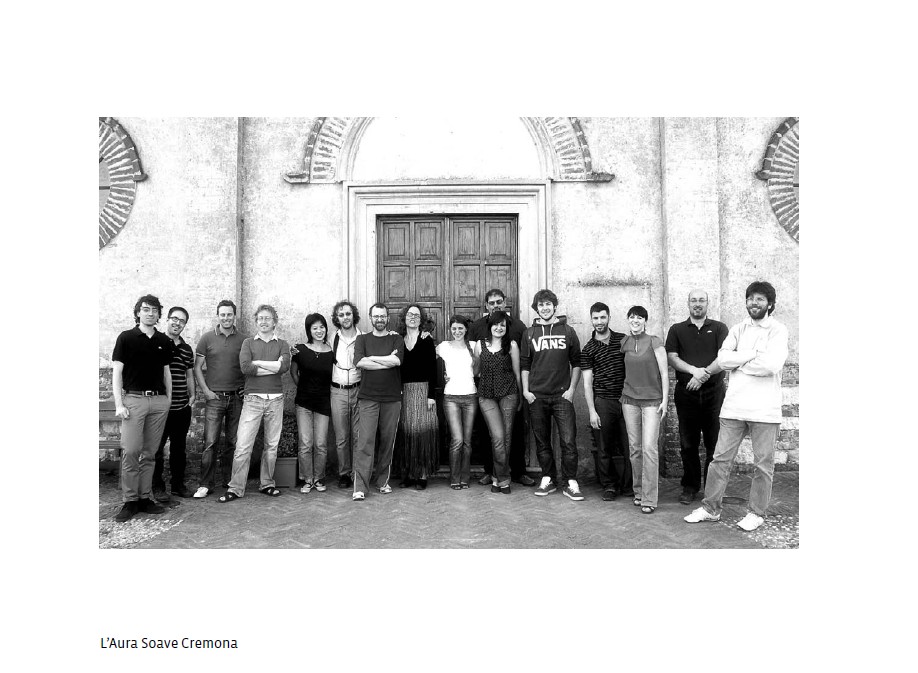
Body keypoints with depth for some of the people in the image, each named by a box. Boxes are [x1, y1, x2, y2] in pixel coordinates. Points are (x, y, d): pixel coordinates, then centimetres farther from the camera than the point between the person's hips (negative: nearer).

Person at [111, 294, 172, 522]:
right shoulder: (126, 338, 0)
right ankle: (129, 501, 3)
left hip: (159, 401, 4)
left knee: (149, 453, 7)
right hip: (134, 399, -3)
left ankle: (145, 498, 14)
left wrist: (168, 399, 11)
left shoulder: (164, 341, 11)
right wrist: (119, 403, -9)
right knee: (130, 451, -6)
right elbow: (117, 372, -2)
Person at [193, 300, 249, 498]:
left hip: (237, 398, 1)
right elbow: (197, 367, 5)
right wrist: (206, 391, -2)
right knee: (210, 442, -4)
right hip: (214, 398, -1)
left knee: (233, 441, 7)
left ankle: (229, 480, 19)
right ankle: (205, 484, 4)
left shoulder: (244, 340, 5)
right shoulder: (207, 338, 4)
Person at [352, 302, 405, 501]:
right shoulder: (362, 339, 10)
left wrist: (371, 358, -7)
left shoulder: (397, 340, 9)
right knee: (365, 441, -8)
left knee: (388, 441, 6)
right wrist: (387, 361, -9)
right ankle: (360, 487, -6)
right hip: (368, 397, -1)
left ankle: (382, 481, 21)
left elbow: (397, 360, -11)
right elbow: (359, 362, -8)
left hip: (392, 398, 1)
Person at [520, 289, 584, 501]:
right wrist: (526, 390, 0)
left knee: (568, 441, -5)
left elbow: (576, 363, 6)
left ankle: (571, 483, 5)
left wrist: (571, 389, -3)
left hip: (562, 395, -1)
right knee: (542, 441, 8)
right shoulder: (529, 333, 7)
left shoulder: (567, 331, 4)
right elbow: (524, 364, 9)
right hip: (537, 396, 2)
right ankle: (548, 479, 20)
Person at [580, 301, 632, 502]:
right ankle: (609, 486, 18)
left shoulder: (623, 340, 7)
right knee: (603, 449, 4)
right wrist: (592, 411, -5)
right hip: (602, 402, -1)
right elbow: (587, 382, 1)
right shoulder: (588, 349, 3)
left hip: (626, 399, 1)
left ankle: (628, 485, 16)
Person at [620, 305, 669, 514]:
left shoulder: (654, 342, -4)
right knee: (634, 448, 7)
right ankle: (638, 491, 19)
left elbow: (664, 372, -4)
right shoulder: (624, 343, 7)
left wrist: (665, 399, -8)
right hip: (629, 400, 4)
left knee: (649, 447, -10)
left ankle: (649, 498, -5)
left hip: (652, 400, -4)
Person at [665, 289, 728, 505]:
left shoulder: (719, 328, 7)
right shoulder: (677, 330, 11)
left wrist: (704, 374, -18)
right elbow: (672, 358, -1)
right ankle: (690, 487, 18)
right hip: (686, 393, 1)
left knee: (714, 444, 1)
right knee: (688, 444, 6)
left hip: (713, 392, -1)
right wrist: (694, 370, -17)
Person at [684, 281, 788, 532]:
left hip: (764, 409, -3)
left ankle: (757, 513, 21)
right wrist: (754, 354, -12)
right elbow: (722, 358, -3)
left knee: (763, 464, 7)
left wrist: (738, 363, -6)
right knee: (721, 458, 6)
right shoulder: (737, 329, 11)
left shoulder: (778, 330, -2)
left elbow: (772, 365, -18)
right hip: (734, 406, 4)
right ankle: (711, 508, 17)